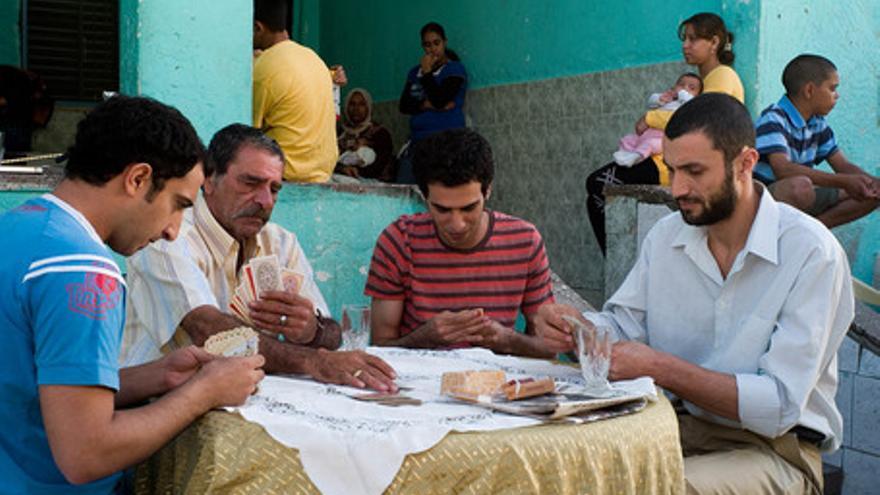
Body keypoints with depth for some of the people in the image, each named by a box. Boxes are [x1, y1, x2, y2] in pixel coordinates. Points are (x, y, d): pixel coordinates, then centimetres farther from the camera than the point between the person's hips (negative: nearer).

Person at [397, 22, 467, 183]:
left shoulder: (455, 69, 3)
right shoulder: (414, 72, 20)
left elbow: (440, 100, -11)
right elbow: (404, 105, 8)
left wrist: (426, 72, -2)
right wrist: (426, 104, -10)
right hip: (417, 140, 6)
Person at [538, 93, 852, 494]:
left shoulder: (811, 252, -15)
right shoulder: (666, 236, 4)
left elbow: (781, 404, -20)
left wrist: (659, 368, -26)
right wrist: (576, 328, -15)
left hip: (776, 448, -4)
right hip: (682, 427, 5)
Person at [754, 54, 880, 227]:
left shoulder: (818, 123, 9)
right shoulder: (773, 119, -17)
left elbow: (843, 166, 10)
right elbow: (782, 169, -32)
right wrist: (843, 182, -36)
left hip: (802, 200, 8)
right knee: (800, 185, -40)